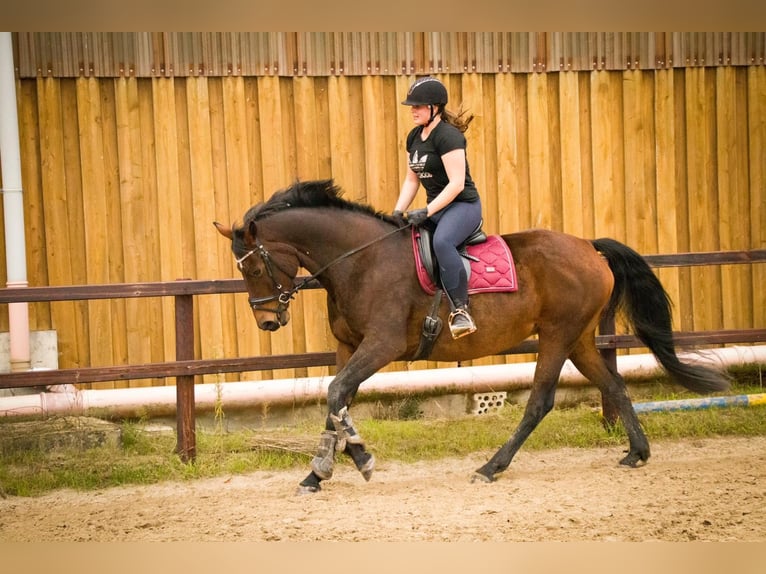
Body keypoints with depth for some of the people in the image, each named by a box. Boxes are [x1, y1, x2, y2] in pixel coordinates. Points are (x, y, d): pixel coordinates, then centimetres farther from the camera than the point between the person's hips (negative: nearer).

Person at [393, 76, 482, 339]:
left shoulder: (448, 136, -17)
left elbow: (457, 183, -22)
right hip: (435, 207, 10)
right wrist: (398, 211, 1)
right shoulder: (414, 137, 10)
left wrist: (426, 212, -25)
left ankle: (460, 310, -36)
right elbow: (412, 179, 16)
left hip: (463, 204, -10)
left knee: (441, 241, -38)